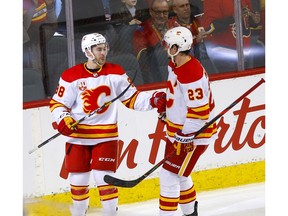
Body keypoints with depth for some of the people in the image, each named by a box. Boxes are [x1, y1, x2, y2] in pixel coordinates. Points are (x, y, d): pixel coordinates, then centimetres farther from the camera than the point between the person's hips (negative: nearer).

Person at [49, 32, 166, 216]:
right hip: (78, 135, 0)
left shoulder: (115, 73, 0)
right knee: (78, 179, 9)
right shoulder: (71, 76, -5)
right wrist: (63, 118, -19)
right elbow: (57, 103, 0)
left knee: (105, 178, -7)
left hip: (106, 136, 0)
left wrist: (152, 100, -13)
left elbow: (132, 98, 2)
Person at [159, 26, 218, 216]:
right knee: (179, 174, 21)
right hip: (177, 128, 11)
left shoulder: (191, 75, -29)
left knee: (170, 174, -9)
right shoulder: (175, 64, 2)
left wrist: (185, 136, -25)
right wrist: (165, 104, 25)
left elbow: (199, 111, -28)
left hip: (193, 132, -11)